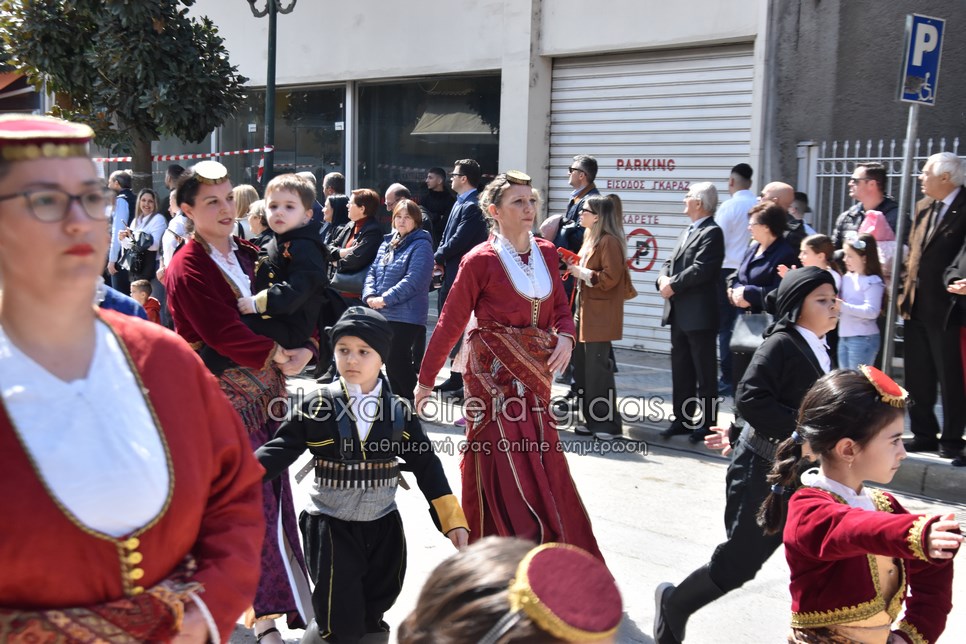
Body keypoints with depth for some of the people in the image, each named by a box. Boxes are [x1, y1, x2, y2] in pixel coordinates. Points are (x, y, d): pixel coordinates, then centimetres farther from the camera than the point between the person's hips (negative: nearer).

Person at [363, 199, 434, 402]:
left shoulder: (421, 245, -8)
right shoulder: (387, 243, 16)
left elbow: (413, 280, -18)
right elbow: (372, 272, 14)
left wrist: (385, 299, -19)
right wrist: (370, 296, -5)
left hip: (406, 316, -7)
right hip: (382, 314, 7)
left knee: (397, 361, -9)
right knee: (390, 361, 12)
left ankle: (411, 402, 3)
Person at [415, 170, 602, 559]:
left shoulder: (546, 253, 7)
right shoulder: (481, 260, -9)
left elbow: (560, 306, 13)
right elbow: (450, 323, -5)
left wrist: (565, 337, -10)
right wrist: (426, 379, -1)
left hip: (535, 374, 5)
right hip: (494, 375, -5)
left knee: (543, 465, 8)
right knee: (504, 467, -2)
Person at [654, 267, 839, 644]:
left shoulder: (818, 351, 11)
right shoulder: (781, 344, -14)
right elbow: (750, 398, -24)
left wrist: (739, 433, 21)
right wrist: (802, 430, -27)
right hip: (763, 470, -8)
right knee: (739, 562, 0)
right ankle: (674, 604, 24)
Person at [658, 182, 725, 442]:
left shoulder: (711, 232, -11)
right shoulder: (688, 232, 19)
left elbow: (701, 269, -21)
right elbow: (671, 262, 16)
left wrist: (673, 285, -16)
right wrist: (664, 279, -4)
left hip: (699, 315, -9)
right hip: (680, 314, 9)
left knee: (704, 372, 0)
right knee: (681, 369, 14)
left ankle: (707, 423, 7)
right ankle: (682, 418, 23)